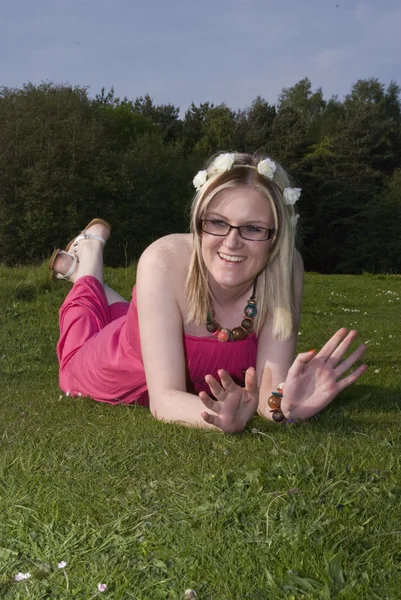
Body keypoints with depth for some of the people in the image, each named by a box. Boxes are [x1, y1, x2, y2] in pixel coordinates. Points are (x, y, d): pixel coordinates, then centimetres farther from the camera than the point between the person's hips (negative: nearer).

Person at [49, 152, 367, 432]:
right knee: (78, 370, 31)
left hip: (211, 388, 3)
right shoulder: (166, 261, -41)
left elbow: (268, 389, -35)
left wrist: (283, 405, -59)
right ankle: (87, 254, 44)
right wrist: (226, 419, -64)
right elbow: (164, 398, -43)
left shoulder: (285, 269, -34)